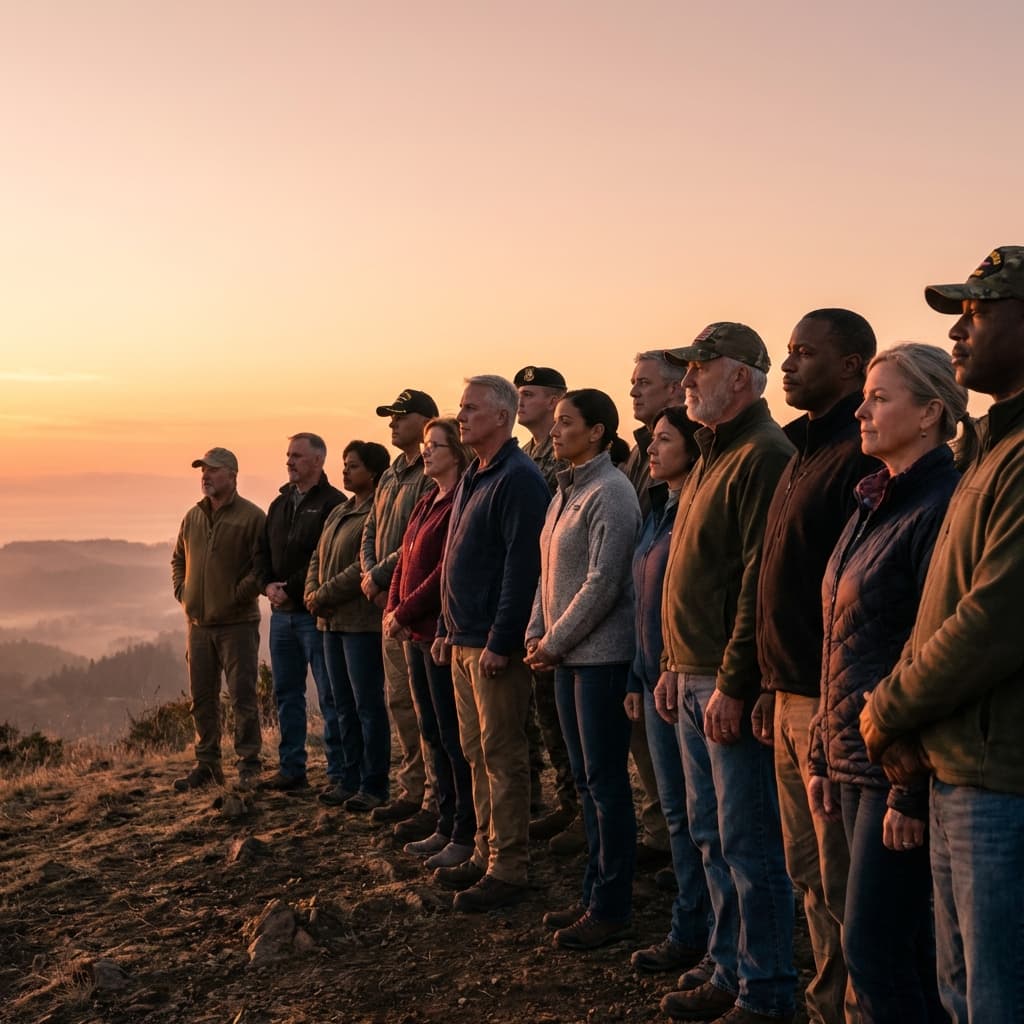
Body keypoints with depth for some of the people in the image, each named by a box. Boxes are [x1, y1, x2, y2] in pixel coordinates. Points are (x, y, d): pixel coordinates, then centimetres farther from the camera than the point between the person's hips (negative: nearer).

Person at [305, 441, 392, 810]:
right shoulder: (338, 513, 19)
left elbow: (366, 566, -20)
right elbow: (318, 558, 20)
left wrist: (325, 594, -15)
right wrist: (312, 594, 1)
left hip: (363, 621, -9)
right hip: (332, 621, 9)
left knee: (368, 704, -4)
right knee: (344, 705, 13)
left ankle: (374, 785, 2)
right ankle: (350, 779, 21)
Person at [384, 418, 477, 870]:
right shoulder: (425, 503, 16)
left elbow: (446, 571, -20)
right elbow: (404, 562, 16)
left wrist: (404, 613, -15)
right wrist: (392, 610, 1)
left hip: (444, 631, -10)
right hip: (416, 633, 10)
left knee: (454, 736, -3)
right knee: (433, 734, 15)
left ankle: (466, 836, 5)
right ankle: (446, 826, 24)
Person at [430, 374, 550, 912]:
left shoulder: (518, 479, -14)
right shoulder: (472, 478, 16)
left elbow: (521, 567, -21)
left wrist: (500, 643, -22)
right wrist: (447, 630, 17)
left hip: (496, 644, -10)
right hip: (463, 641, 10)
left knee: (502, 756, -3)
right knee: (477, 752, 15)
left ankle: (508, 869, 4)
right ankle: (486, 854, 24)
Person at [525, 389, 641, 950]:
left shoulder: (610, 493, -14)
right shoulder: (564, 492, 14)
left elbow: (603, 584, -19)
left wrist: (553, 643, -13)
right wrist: (536, 634, 7)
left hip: (601, 656, -9)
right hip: (566, 657, 9)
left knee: (606, 782, -1)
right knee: (586, 780, 14)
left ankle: (611, 909, 7)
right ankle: (594, 895, 24)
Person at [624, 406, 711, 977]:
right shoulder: (659, 511, 15)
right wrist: (640, 678, 17)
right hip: (658, 680, 9)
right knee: (677, 812, 14)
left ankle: (718, 943, 10)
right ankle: (689, 935, 24)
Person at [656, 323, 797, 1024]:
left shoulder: (764, 455, -14)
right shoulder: (714, 455, 18)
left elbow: (762, 581, -21)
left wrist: (732, 684, -22)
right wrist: (675, 665, 18)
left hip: (733, 684, -10)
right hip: (695, 679, 10)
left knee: (749, 842, -2)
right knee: (713, 837, 16)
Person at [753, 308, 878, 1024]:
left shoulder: (860, 457, -15)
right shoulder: (804, 450, 16)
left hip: (831, 703, -10)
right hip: (791, 699, 10)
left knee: (844, 885, -1)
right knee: (811, 874, 17)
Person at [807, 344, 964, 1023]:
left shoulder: (941, 509, -15)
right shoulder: (874, 507, 14)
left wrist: (911, 789, -19)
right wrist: (823, 757, 15)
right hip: (854, 758, 9)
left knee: (873, 946, -3)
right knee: (904, 942, 16)